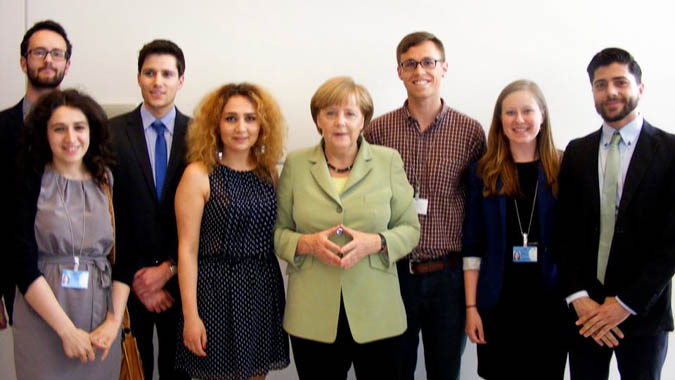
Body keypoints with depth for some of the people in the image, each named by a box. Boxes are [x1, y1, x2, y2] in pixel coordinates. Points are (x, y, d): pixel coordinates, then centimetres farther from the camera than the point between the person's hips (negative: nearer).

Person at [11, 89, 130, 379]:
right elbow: (24, 265, -8)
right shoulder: (30, 184, -3)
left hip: (102, 327, 2)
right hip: (43, 319, -2)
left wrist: (114, 320, -7)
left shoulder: (110, 183, 4)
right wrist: (67, 330, -13)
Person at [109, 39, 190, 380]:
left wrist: (169, 268, -6)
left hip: (179, 277, 1)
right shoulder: (112, 133, -2)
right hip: (128, 280, -1)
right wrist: (134, 278, -7)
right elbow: (109, 214, -4)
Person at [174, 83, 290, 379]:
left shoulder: (268, 172, 7)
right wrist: (190, 316, -12)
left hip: (264, 291, 5)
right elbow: (187, 249, -9)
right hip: (217, 292, -4)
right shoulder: (198, 174, -7)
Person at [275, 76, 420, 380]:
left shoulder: (389, 161, 3)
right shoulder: (295, 164, 4)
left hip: (376, 314, 0)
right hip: (313, 317, 0)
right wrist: (307, 243, -12)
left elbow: (409, 228, 5)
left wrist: (375, 242, -14)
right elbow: (277, 230, 8)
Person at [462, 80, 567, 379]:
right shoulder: (483, 172, 3)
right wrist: (471, 307, -3)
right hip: (498, 303, 0)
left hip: (550, 301, 0)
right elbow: (472, 246, 1)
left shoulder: (562, 170, 2)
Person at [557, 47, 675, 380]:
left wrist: (626, 303, -12)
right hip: (585, 310, 3)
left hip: (643, 312, -2)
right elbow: (566, 230, 4)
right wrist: (578, 297, -8)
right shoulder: (577, 152, 7)